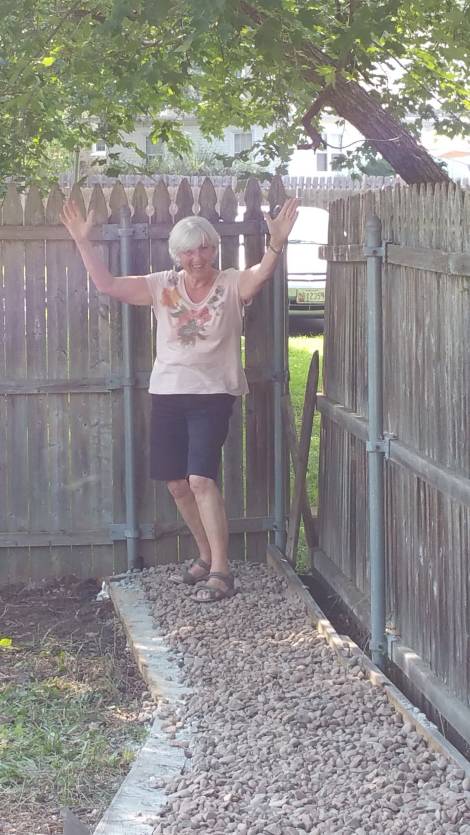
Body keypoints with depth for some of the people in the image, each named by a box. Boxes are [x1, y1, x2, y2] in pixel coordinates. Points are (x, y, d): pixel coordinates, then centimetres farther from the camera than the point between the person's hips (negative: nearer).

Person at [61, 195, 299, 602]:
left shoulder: (232, 285, -5)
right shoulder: (162, 286, 4)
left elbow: (262, 274, -26)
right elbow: (107, 284, -2)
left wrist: (277, 243, -45)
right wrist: (83, 241, -11)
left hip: (212, 395, -5)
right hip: (167, 394, 5)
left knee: (201, 479, -17)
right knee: (178, 484, 9)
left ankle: (220, 571, -12)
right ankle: (208, 555, 29)